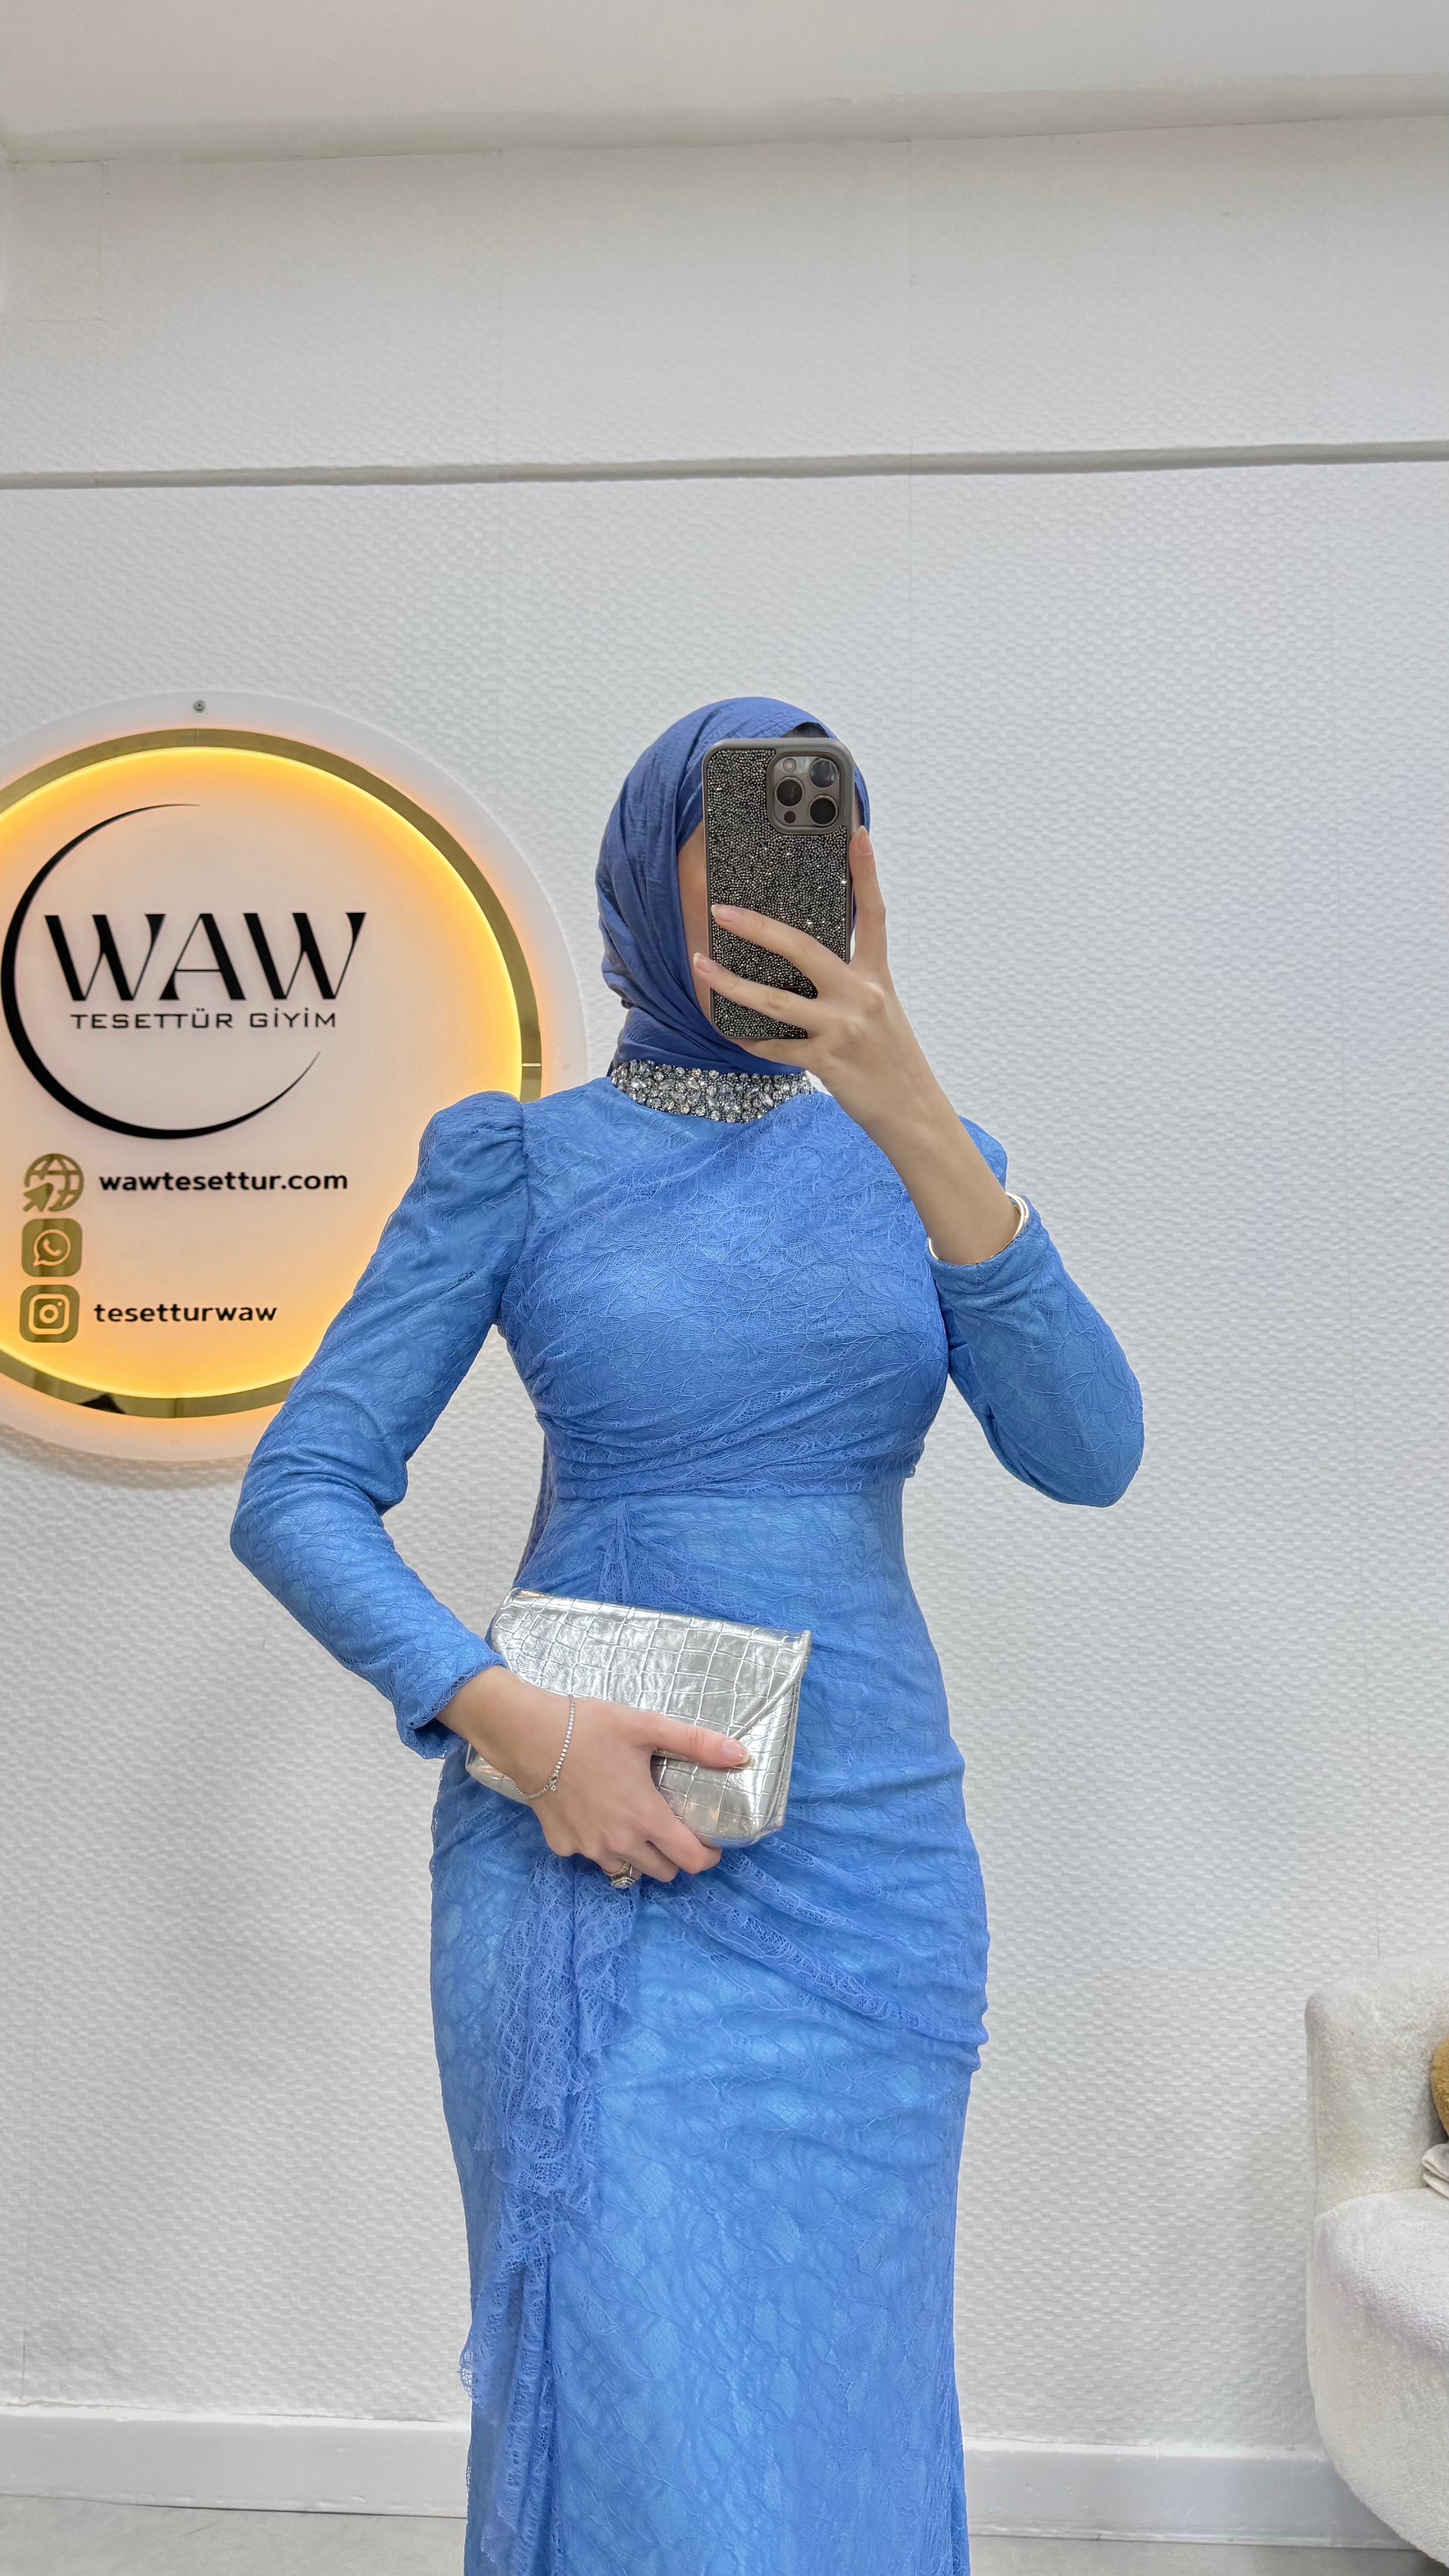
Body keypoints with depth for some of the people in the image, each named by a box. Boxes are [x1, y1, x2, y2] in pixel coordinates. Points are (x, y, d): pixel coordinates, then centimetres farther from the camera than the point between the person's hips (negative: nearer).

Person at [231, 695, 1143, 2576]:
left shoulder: (919, 1155, 6)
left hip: (876, 1855, 4)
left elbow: (1086, 1452, -10)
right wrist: (507, 1716, -18)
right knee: (646, 2406, 0)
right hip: (597, 1852, -3)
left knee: (844, 2394, 15)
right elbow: (298, 1495, -3)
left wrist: (917, 1122, -20)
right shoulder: (520, 1158, -2)